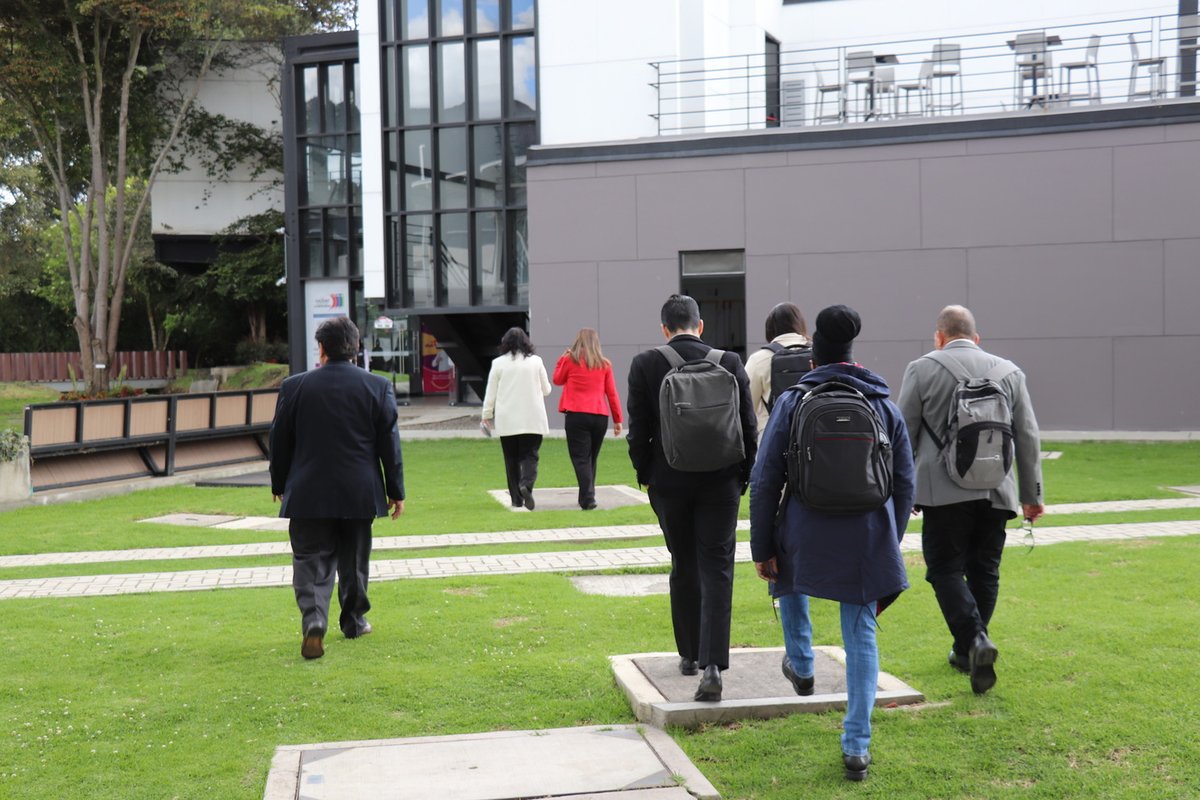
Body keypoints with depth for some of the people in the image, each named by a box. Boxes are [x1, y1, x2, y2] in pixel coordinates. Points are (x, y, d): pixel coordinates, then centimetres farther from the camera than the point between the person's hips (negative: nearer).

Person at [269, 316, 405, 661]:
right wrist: (396, 490, 7)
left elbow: (280, 441, 5)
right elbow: (389, 442, 0)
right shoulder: (377, 387, -2)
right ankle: (354, 621, 28)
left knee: (311, 561, 1)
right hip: (359, 493, 1)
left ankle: (314, 621, -20)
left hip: (308, 493, -1)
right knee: (354, 560, 16)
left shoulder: (294, 386, -2)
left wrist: (280, 486, 17)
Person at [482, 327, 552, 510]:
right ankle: (526, 485, -25)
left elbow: (490, 393, 2)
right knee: (530, 455, 2)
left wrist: (487, 415, 13)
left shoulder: (498, 363, -1)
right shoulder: (536, 361, 1)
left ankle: (516, 498, 8)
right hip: (533, 419, 0)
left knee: (512, 459, 9)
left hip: (507, 419, 0)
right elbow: (546, 390, 10)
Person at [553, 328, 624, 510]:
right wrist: (617, 419, 11)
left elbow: (558, 380, 17)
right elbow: (612, 393, 8)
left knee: (581, 458, -3)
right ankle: (588, 497, 21)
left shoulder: (570, 360, 1)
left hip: (576, 415, -3)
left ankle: (588, 498, -15)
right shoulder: (605, 364, 7)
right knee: (591, 458, 16)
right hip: (600, 416, 3)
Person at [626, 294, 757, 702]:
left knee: (684, 568, 16)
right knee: (716, 570, 0)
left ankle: (689, 654, 27)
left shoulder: (644, 365, -5)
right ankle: (712, 665, -11)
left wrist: (645, 476, 8)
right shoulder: (730, 363, -3)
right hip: (720, 482, 0)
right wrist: (743, 477, 9)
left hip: (669, 482, 1)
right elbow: (747, 427, -1)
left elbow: (638, 430, -4)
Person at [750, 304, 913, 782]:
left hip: (806, 536, -2)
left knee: (786, 577, 33)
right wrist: (888, 545, 19)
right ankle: (857, 747, 6)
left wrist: (762, 548, 2)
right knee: (861, 636, 9)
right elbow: (904, 484, 11)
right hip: (869, 541, 2)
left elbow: (765, 481, -4)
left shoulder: (793, 402, -1)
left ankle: (801, 666, 45)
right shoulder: (885, 406, 8)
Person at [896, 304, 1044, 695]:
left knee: (946, 569, 1)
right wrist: (1032, 494, 17)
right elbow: (1028, 438, 12)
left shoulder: (921, 370, 1)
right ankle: (967, 651, 20)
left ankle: (974, 639, -19)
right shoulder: (1009, 372, 11)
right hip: (996, 491, 4)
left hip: (945, 490, -4)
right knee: (984, 571, 13)